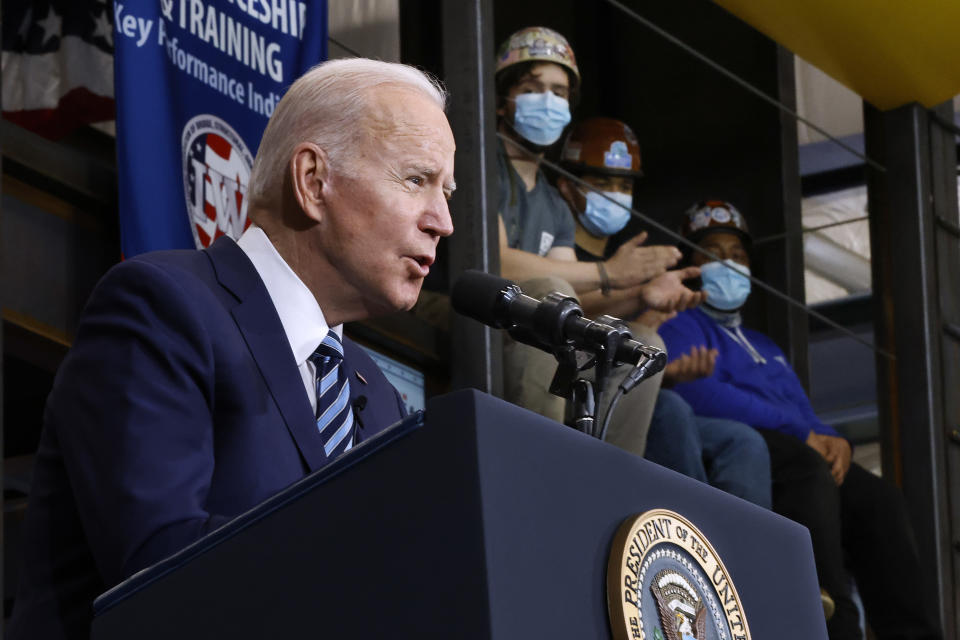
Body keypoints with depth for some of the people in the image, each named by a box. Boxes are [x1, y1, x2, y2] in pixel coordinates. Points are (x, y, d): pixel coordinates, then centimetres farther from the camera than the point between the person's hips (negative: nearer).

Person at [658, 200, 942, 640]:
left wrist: (832, 440, -4)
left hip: (801, 459, 7)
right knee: (806, 465, -37)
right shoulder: (682, 327, 10)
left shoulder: (766, 348, 36)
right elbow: (698, 393, -11)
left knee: (877, 498, -20)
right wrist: (803, 434, -13)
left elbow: (806, 416, 24)